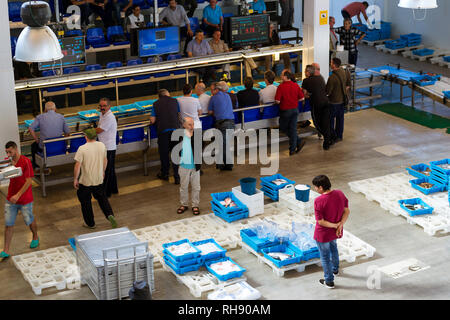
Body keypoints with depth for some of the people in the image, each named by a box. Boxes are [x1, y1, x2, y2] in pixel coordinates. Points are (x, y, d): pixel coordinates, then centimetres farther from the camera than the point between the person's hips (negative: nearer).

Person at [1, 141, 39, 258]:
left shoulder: (25, 161, -19)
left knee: (29, 220, 15)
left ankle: (35, 237, 43)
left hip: (25, 199, -5)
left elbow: (28, 181, -20)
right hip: (11, 199, 5)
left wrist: (18, 195, -24)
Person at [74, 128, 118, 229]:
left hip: (85, 181, -4)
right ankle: (110, 214, 2)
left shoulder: (82, 149, -21)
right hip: (99, 179, 4)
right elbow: (105, 160, 9)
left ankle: (90, 223, 23)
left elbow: (77, 166, -19)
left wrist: (75, 179, -8)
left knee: (85, 202, 14)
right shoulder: (102, 145, -5)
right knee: (102, 198, 22)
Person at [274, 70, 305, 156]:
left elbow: (277, 101, -20)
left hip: (285, 110, -5)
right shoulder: (296, 85, -2)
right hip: (295, 109, 5)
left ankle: (299, 141, 6)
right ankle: (292, 149, 7)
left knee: (283, 128, 13)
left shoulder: (281, 86, -17)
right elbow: (302, 98, 1)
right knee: (293, 129, 8)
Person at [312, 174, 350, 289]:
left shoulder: (319, 201, -29)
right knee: (333, 246, 35)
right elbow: (347, 211, -6)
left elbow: (320, 221, -25)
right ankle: (335, 269, 56)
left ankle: (329, 281, 32)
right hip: (336, 232, 6)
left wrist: (334, 225, -17)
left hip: (323, 234, -6)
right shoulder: (340, 194, -12)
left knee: (325, 256, 16)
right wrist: (340, 225, -14)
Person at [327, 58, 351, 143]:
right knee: (340, 118, 18)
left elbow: (327, 92, -21)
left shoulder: (332, 77, -27)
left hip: (334, 101, -7)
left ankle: (333, 137, 11)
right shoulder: (344, 72, -3)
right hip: (342, 100, 7)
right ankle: (339, 136, 29)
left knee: (330, 119, 7)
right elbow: (348, 85, 11)